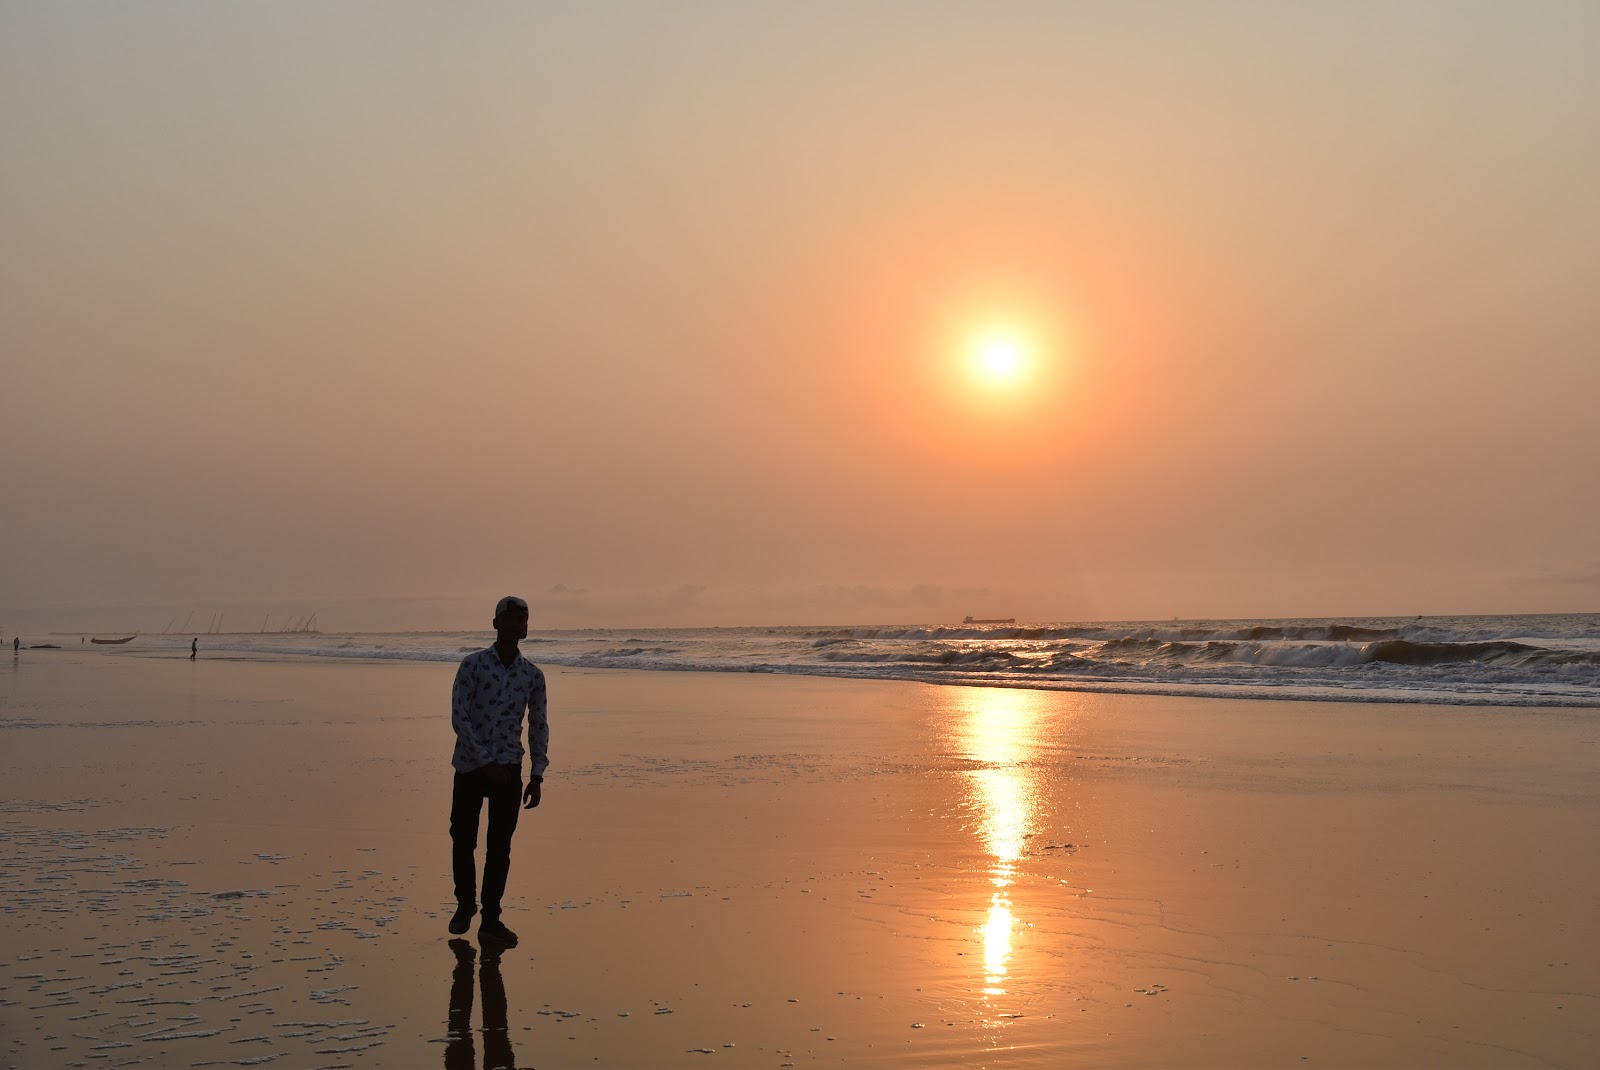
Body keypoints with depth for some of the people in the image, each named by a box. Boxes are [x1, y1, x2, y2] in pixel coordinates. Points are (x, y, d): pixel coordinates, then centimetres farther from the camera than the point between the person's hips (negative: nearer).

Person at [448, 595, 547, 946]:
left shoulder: (532, 675, 4)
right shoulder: (472, 665, -6)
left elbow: (539, 726, 10)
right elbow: (459, 718, -10)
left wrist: (537, 776, 3)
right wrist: (486, 762, -15)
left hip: (509, 770, 2)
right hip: (471, 767, -2)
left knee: (500, 846, 2)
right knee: (463, 840, 3)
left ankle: (490, 920, 9)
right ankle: (465, 904, 26)